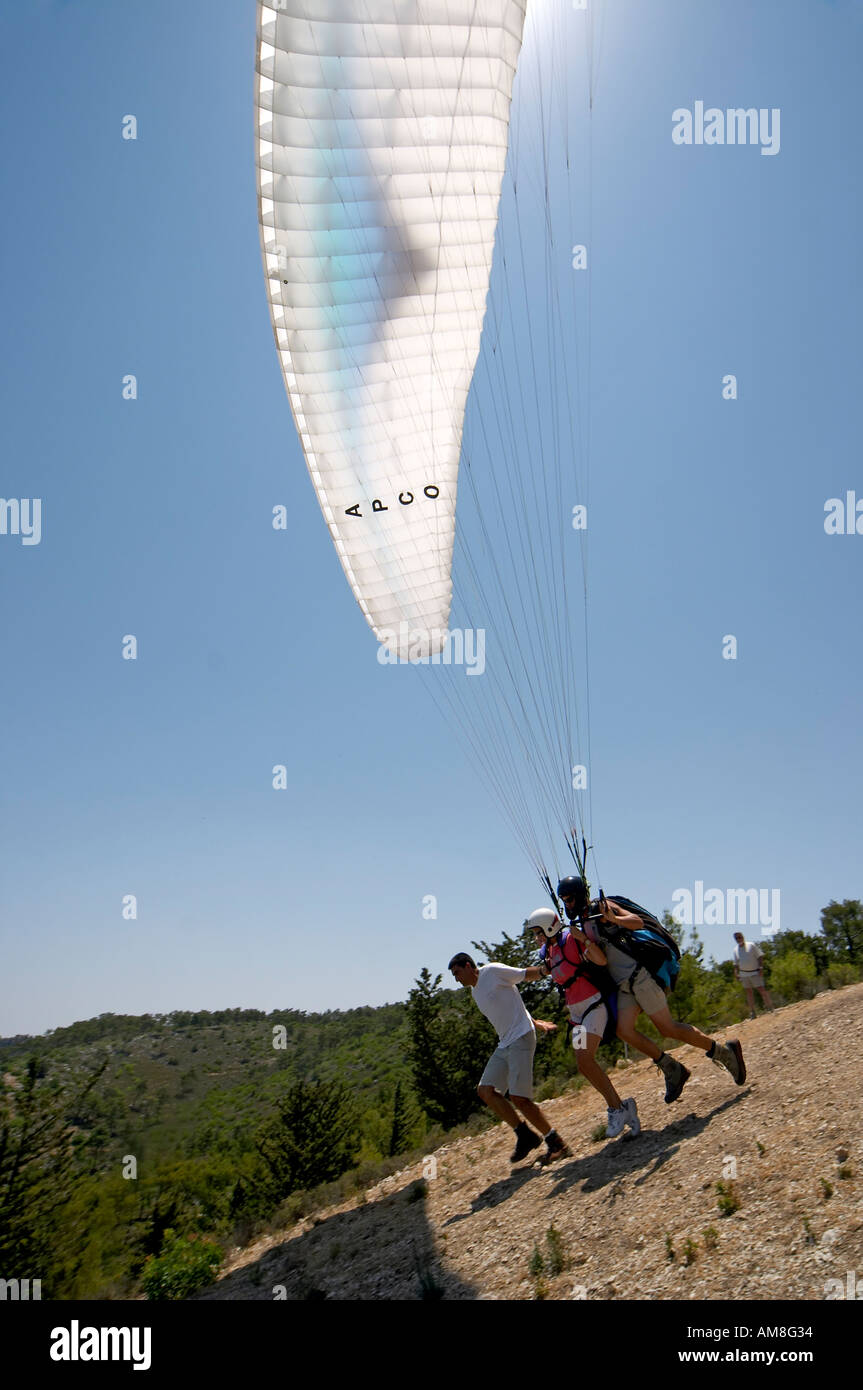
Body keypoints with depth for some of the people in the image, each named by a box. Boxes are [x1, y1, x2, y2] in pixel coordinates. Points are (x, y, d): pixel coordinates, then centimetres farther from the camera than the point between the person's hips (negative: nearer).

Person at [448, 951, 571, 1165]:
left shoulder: (492, 971, -8)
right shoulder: (474, 990, 18)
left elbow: (528, 974, -2)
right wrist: (537, 1022, 23)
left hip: (521, 1038, -9)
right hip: (504, 1044, 9)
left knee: (518, 1097, -15)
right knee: (485, 1091, -1)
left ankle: (554, 1142, -1)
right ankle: (525, 1135, 8)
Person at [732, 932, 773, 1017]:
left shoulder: (751, 945, -5)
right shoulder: (736, 949, 8)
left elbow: (760, 956, -4)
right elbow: (736, 963, 17)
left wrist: (760, 968, -12)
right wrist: (736, 973, 9)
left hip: (755, 973, -4)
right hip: (744, 974, 4)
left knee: (761, 989, -9)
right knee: (748, 991, 6)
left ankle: (770, 1006, 5)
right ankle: (752, 1011, 11)